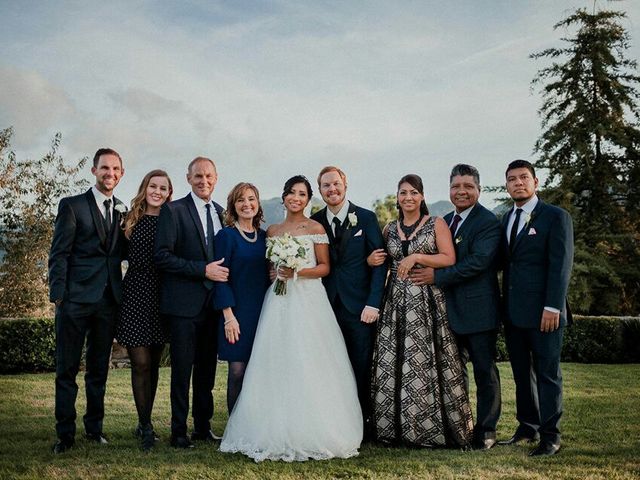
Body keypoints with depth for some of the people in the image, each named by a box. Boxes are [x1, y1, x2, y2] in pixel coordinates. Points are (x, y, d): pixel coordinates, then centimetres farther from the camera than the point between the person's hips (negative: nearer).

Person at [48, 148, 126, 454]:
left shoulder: (123, 211, 13)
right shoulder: (72, 206, 0)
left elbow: (122, 253, 14)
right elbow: (58, 254, -4)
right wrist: (58, 296, -11)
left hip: (108, 300, 4)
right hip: (76, 299, -4)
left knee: (99, 368, 13)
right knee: (67, 368, 2)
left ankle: (94, 427, 24)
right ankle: (65, 433, 11)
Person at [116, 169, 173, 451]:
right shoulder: (130, 220, 4)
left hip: (161, 297, 1)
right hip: (135, 295, -1)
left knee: (153, 364, 10)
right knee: (141, 364, -3)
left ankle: (145, 423, 23)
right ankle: (146, 427, 6)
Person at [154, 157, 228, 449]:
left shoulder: (221, 213, 13)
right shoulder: (173, 211, -5)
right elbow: (162, 256, -13)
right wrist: (203, 270, -17)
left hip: (213, 303, 5)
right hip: (184, 303, -5)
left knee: (207, 368, 12)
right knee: (182, 369, 0)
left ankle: (203, 427, 23)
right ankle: (178, 431, 11)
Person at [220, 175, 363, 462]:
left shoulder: (316, 229, 3)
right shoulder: (272, 231, 15)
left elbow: (324, 267, 0)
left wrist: (297, 272, -13)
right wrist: (276, 273, -3)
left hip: (309, 300, -4)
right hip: (279, 301, 4)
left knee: (308, 364, -6)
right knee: (277, 364, -1)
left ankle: (312, 434, 3)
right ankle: (279, 433, 6)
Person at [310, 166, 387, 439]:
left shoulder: (366, 218, 0)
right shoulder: (315, 222, 7)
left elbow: (379, 262, -2)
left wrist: (373, 303, -11)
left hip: (360, 308, -2)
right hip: (328, 306, 2)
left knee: (362, 369, 4)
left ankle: (364, 424, 17)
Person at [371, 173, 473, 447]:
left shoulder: (436, 224, 2)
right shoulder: (389, 230, 14)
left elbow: (449, 259, -7)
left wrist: (416, 257, -12)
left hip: (428, 302, -4)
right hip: (396, 302, 4)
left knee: (426, 363, -6)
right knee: (393, 363, 1)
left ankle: (432, 428, 5)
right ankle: (399, 428, 11)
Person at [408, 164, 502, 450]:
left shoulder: (489, 222, -12)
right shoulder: (444, 222, 12)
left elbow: (478, 262, -22)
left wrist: (437, 277, -20)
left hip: (478, 308, -7)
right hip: (451, 308, 8)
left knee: (484, 371, 3)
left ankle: (486, 431, 14)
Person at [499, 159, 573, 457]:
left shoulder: (555, 217, -4)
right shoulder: (506, 220, 16)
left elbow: (561, 265, -11)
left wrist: (552, 307, -17)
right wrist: (503, 305, 7)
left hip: (542, 311, -6)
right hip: (513, 310, 6)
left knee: (547, 373, 0)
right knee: (521, 372, 12)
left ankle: (550, 436, 8)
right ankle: (527, 427, 23)